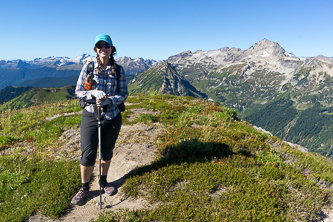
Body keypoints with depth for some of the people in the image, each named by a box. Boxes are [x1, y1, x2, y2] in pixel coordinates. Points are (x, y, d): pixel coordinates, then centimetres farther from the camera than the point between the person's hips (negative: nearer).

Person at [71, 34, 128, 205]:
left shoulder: (118, 69, -1)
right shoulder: (88, 66, -3)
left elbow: (124, 93, -1)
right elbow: (78, 91, -2)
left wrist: (108, 100, -20)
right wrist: (94, 94, -22)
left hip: (112, 117, 2)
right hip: (90, 115, -1)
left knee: (107, 152, 15)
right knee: (88, 154, -1)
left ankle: (103, 181, 39)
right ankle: (84, 188, 25)